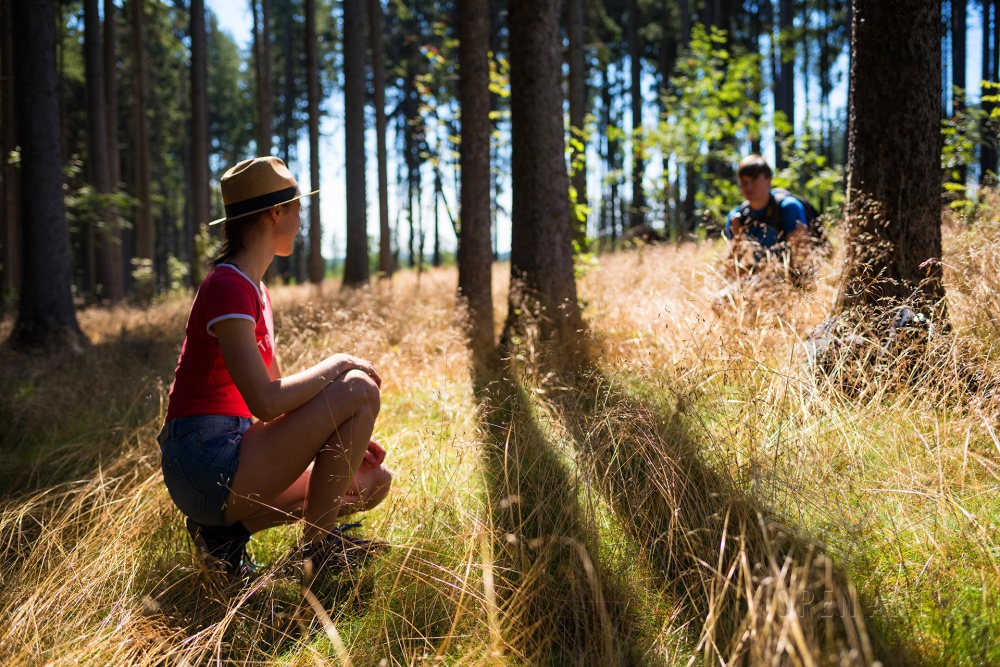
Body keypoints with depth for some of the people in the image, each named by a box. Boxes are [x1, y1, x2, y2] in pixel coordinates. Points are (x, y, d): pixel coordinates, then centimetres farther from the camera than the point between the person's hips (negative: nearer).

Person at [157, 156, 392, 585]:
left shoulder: (255, 291, 15)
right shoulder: (228, 288, -16)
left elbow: (281, 393, 19)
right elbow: (266, 402, -25)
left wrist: (345, 437, 5)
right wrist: (337, 365, -10)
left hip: (233, 458, 10)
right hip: (204, 463, -10)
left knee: (374, 482, 9)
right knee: (359, 390, -15)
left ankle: (229, 529, 5)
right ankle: (317, 547, -5)